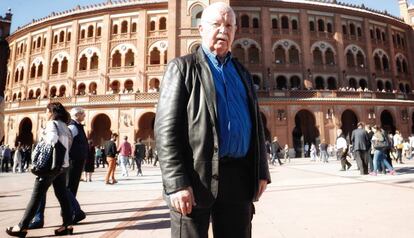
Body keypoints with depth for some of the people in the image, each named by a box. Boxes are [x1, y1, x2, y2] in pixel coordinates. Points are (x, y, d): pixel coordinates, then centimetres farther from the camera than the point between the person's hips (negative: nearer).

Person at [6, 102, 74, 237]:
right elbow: (68, 144, 13)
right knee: (62, 195, 7)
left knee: (37, 196, 1)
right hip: (63, 165, 7)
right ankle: (68, 225, 7)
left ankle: (22, 227, 10)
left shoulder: (52, 124, -8)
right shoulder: (64, 126, 16)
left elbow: (52, 139, -26)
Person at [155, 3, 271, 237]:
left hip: (239, 177, 5)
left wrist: (261, 171, 8)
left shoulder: (242, 73, 17)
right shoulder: (182, 67, 2)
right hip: (195, 176, -4)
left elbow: (256, 125, 17)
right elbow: (166, 128, -8)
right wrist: (177, 183, -16)